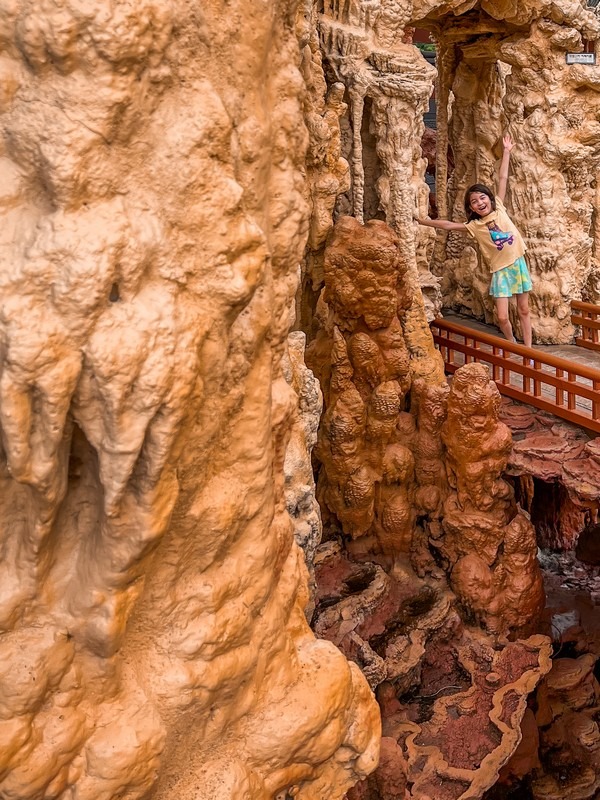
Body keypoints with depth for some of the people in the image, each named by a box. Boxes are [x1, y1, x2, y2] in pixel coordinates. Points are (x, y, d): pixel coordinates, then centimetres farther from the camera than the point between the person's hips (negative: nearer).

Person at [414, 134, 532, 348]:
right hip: (500, 271, -1)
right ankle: (513, 346, 21)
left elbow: (502, 178, 2)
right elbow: (447, 225, -2)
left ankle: (528, 350, 15)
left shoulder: (499, 209, 0)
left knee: (524, 310, 7)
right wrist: (423, 221, -4)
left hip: (518, 264, 1)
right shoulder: (474, 226, -3)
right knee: (502, 317, -5)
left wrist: (506, 151, 6)